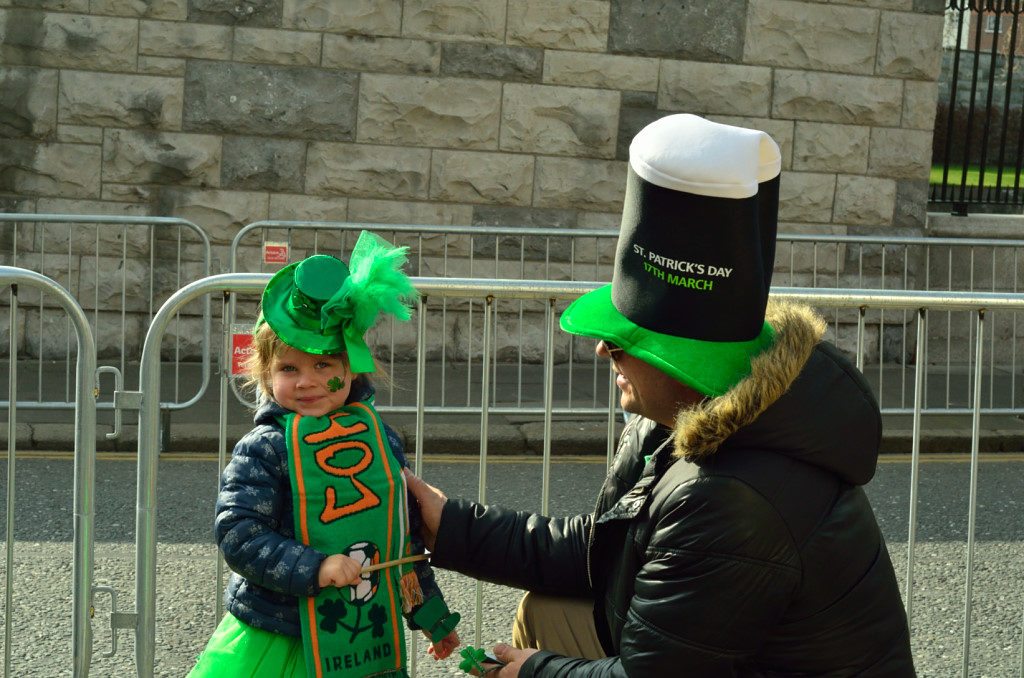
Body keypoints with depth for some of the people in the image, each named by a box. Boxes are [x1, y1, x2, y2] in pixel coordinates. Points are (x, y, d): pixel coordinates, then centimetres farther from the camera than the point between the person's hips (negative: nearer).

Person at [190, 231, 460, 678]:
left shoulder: (380, 437, 5)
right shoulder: (264, 449, -9)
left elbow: (407, 535, 14)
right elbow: (238, 535, -15)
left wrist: (433, 616, 19)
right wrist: (315, 568, -25)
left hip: (366, 639, 3)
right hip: (272, 642, -3)